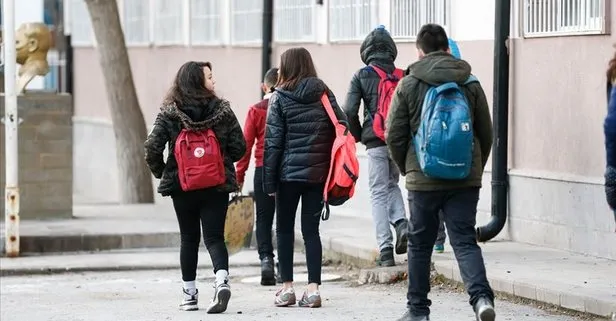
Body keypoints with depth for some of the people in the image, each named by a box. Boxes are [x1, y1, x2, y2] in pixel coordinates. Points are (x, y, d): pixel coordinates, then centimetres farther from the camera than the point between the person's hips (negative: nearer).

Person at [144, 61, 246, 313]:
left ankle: (189, 295, 17)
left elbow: (153, 148, -9)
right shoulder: (222, 110, -3)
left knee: (189, 239, 14)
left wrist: (161, 172, 8)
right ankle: (222, 280, -23)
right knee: (214, 237, 2)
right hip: (217, 186, -1)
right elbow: (239, 148, -1)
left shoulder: (169, 113, -3)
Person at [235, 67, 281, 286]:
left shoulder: (256, 110, -1)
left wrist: (239, 175, 2)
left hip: (263, 169, -1)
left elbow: (246, 143, -2)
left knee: (263, 218, 5)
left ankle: (266, 258, -15)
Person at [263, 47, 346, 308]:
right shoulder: (324, 94, 4)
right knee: (311, 229, 6)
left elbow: (273, 141, -6)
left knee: (284, 229, 10)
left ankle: (287, 287, 7)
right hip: (318, 172, 3)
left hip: (289, 171, -3)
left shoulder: (280, 97, -4)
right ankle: (313, 289, -1)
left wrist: (269, 181, -3)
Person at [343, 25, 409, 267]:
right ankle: (401, 223, -1)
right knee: (392, 184, 24)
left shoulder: (361, 76, -2)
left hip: (375, 141, -3)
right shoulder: (402, 75, 4)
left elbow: (349, 111, -8)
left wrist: (358, 135, 7)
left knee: (379, 193, 4)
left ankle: (386, 249, -3)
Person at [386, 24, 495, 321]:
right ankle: (481, 296, -20)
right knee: (464, 240, 2)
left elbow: (394, 136, 0)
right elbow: (486, 134, 10)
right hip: (466, 180, 2)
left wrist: (407, 169, 15)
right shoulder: (471, 85, 5)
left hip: (423, 180, -2)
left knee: (420, 244, 11)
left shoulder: (408, 85, -2)